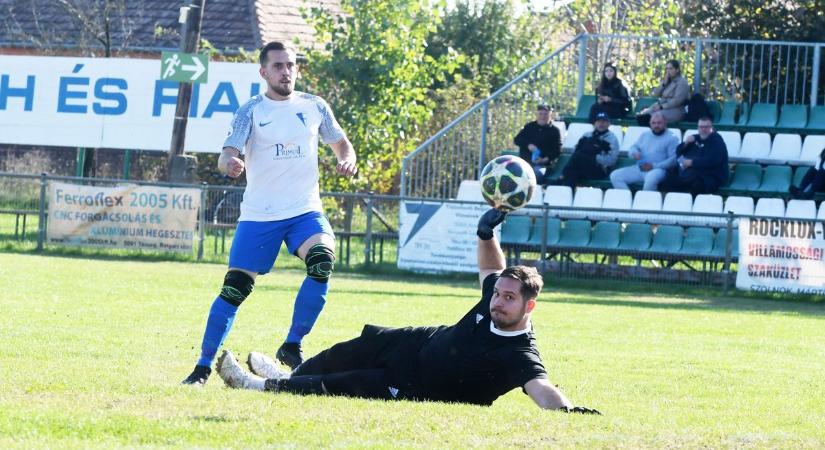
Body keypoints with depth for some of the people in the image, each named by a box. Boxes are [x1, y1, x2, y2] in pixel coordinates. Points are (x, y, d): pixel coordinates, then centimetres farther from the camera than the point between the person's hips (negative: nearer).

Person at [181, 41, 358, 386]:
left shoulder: (314, 107, 8)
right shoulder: (251, 111, 0)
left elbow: (341, 143, 19)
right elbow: (227, 155, -11)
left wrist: (347, 160, -4)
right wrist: (229, 163, -35)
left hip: (305, 211, 2)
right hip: (259, 215, -2)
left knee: (322, 261, -26)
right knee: (235, 288, -4)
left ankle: (292, 346, -11)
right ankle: (204, 365, 8)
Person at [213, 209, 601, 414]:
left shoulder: (520, 356, -34)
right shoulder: (493, 296, -13)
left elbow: (541, 388, -49)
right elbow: (491, 268, 6)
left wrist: (567, 408, -69)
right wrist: (486, 234, -13)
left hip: (415, 387, -6)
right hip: (418, 344, 6)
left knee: (337, 386, -3)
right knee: (357, 349, 21)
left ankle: (265, 387, 24)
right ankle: (288, 376, 52)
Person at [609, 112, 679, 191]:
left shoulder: (671, 138, 2)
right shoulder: (645, 135, 21)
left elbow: (673, 159, -8)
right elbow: (633, 147, 22)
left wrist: (654, 166, -16)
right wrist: (635, 153, -5)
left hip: (657, 169, -6)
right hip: (639, 169, 6)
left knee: (651, 179, -42)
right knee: (615, 176, -12)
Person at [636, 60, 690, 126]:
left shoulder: (682, 82, -3)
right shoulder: (666, 80, 20)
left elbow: (677, 100, -16)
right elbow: (655, 94, 14)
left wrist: (662, 106, -20)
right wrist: (664, 83, 0)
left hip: (675, 110, -7)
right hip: (660, 106, 8)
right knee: (641, 116, -21)